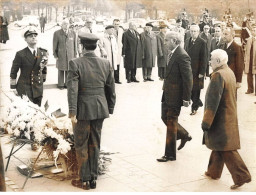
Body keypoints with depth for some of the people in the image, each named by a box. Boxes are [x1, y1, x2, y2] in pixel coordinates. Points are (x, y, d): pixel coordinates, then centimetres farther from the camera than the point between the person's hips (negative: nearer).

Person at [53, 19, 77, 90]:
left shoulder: (73, 33, 2)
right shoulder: (57, 33, -2)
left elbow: (75, 45, 6)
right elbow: (54, 45, 1)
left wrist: (75, 55, 5)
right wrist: (55, 55, -2)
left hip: (70, 55, 1)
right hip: (60, 55, -1)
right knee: (61, 70, 5)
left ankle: (67, 84, 18)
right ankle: (60, 84, 17)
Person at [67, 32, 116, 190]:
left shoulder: (75, 64, -12)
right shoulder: (106, 63, 1)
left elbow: (72, 89, -18)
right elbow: (111, 89, 6)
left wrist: (72, 112, -15)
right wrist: (110, 109, 15)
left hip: (83, 110, -4)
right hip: (100, 109, 4)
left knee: (81, 145, 9)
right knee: (95, 144, 14)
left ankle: (85, 180, 17)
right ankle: (93, 179, 22)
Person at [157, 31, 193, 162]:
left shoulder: (182, 56, -19)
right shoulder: (171, 53, 9)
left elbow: (188, 78, -19)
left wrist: (186, 98, -18)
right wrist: (165, 88, 13)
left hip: (175, 95, -9)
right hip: (167, 93, 9)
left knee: (171, 122, 1)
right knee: (165, 118, 19)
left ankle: (170, 154, 14)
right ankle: (184, 135, 41)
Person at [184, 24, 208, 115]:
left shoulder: (202, 43, -9)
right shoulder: (187, 41, 9)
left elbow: (204, 59, -10)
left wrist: (202, 72, -14)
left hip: (197, 71, -5)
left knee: (196, 89, 4)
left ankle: (194, 108, 18)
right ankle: (198, 102, 31)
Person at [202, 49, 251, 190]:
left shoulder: (218, 75, -21)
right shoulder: (230, 73, 9)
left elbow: (213, 102, -23)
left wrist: (206, 122, -18)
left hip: (221, 120, -9)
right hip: (230, 117, 9)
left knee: (226, 149, -4)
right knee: (218, 146, 19)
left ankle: (241, 176, -3)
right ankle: (214, 172, 31)